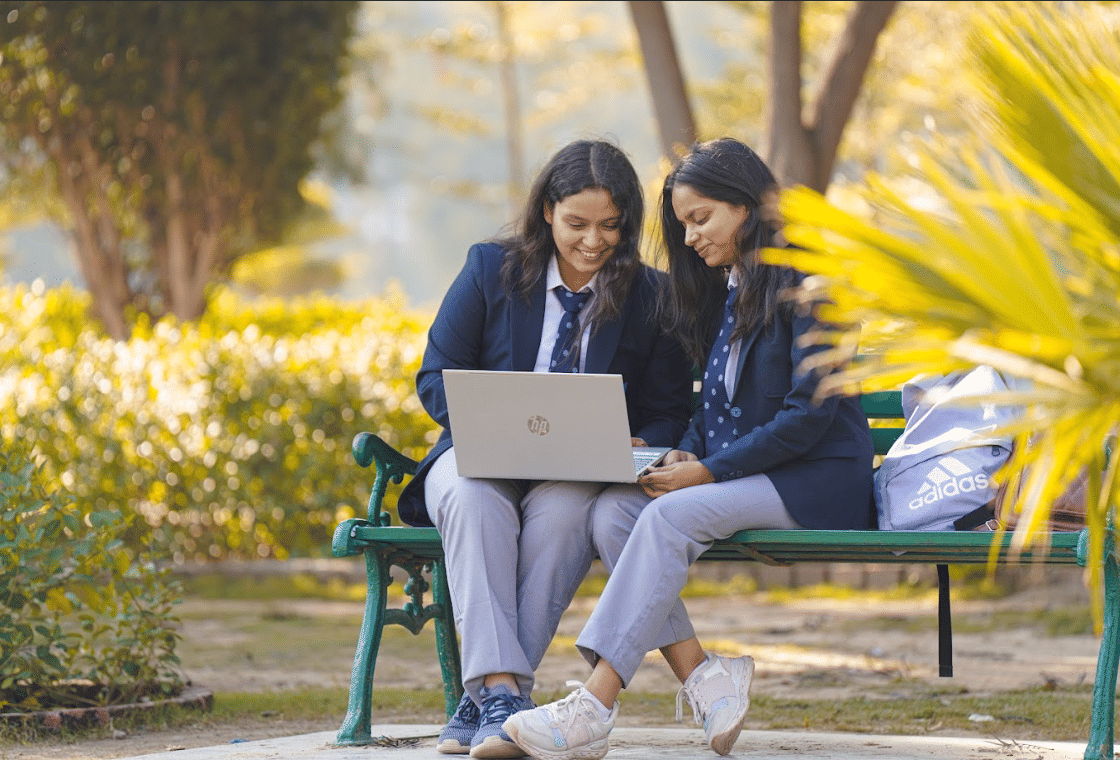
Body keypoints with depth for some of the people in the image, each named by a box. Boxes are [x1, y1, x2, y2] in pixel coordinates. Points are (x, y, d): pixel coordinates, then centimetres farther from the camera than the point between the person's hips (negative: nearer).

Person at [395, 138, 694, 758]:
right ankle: (501, 690, -48)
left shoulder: (650, 297, 5)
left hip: (582, 475, 0)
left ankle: (480, 703, -38)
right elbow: (436, 377, 2)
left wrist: (639, 448, -18)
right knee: (473, 498, -36)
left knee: (561, 511, -37)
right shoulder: (490, 270, 4)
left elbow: (667, 411, 6)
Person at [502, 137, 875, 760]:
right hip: (740, 475, 8)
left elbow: (811, 412, -16)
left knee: (672, 515, -31)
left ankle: (595, 707, -36)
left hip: (817, 483, -8)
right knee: (613, 510, -18)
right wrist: (686, 453, 0)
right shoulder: (724, 290, 18)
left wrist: (709, 470, -18)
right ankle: (701, 674, -25)